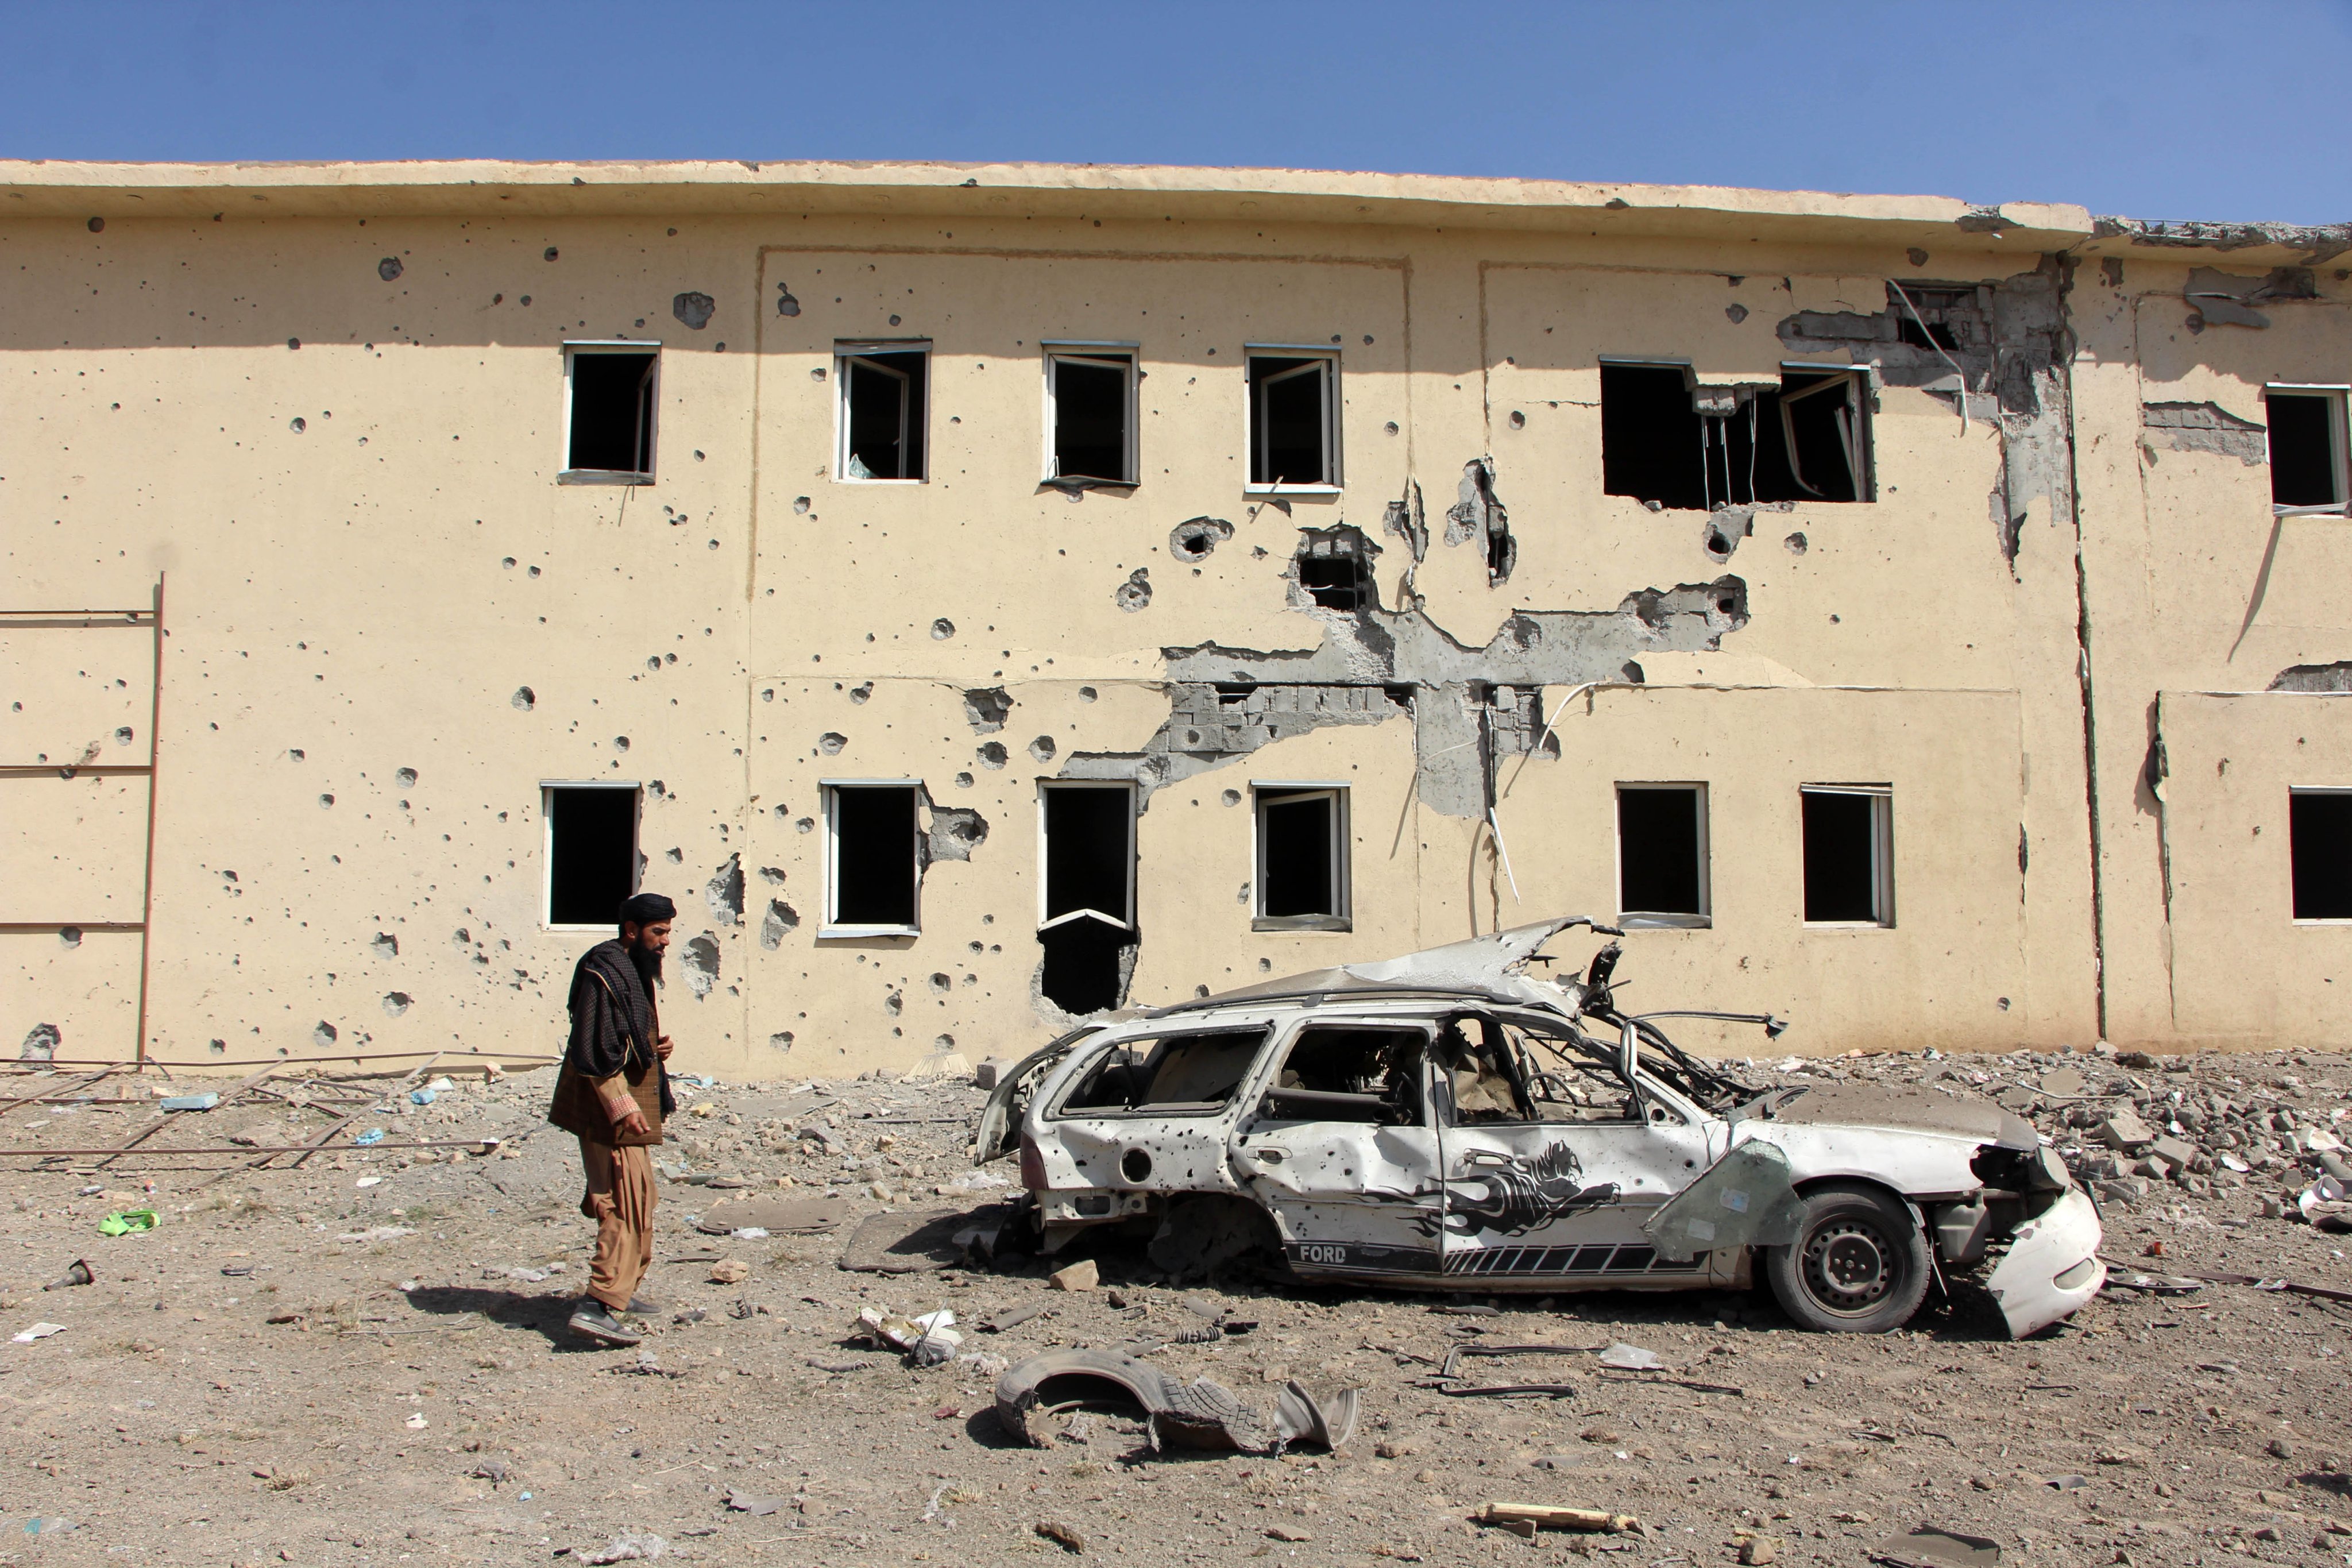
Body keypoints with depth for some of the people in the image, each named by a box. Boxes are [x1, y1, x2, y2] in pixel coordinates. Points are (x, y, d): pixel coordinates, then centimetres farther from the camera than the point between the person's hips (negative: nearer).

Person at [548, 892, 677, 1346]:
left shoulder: (633, 971, 15)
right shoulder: (604, 973, -17)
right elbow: (593, 1051, -22)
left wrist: (656, 1047, 7)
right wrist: (622, 1106, -25)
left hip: (630, 1101, 11)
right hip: (609, 1108, -11)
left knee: (638, 1204, 17)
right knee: (628, 1204, -14)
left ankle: (622, 1289, 28)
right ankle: (599, 1307, -16)